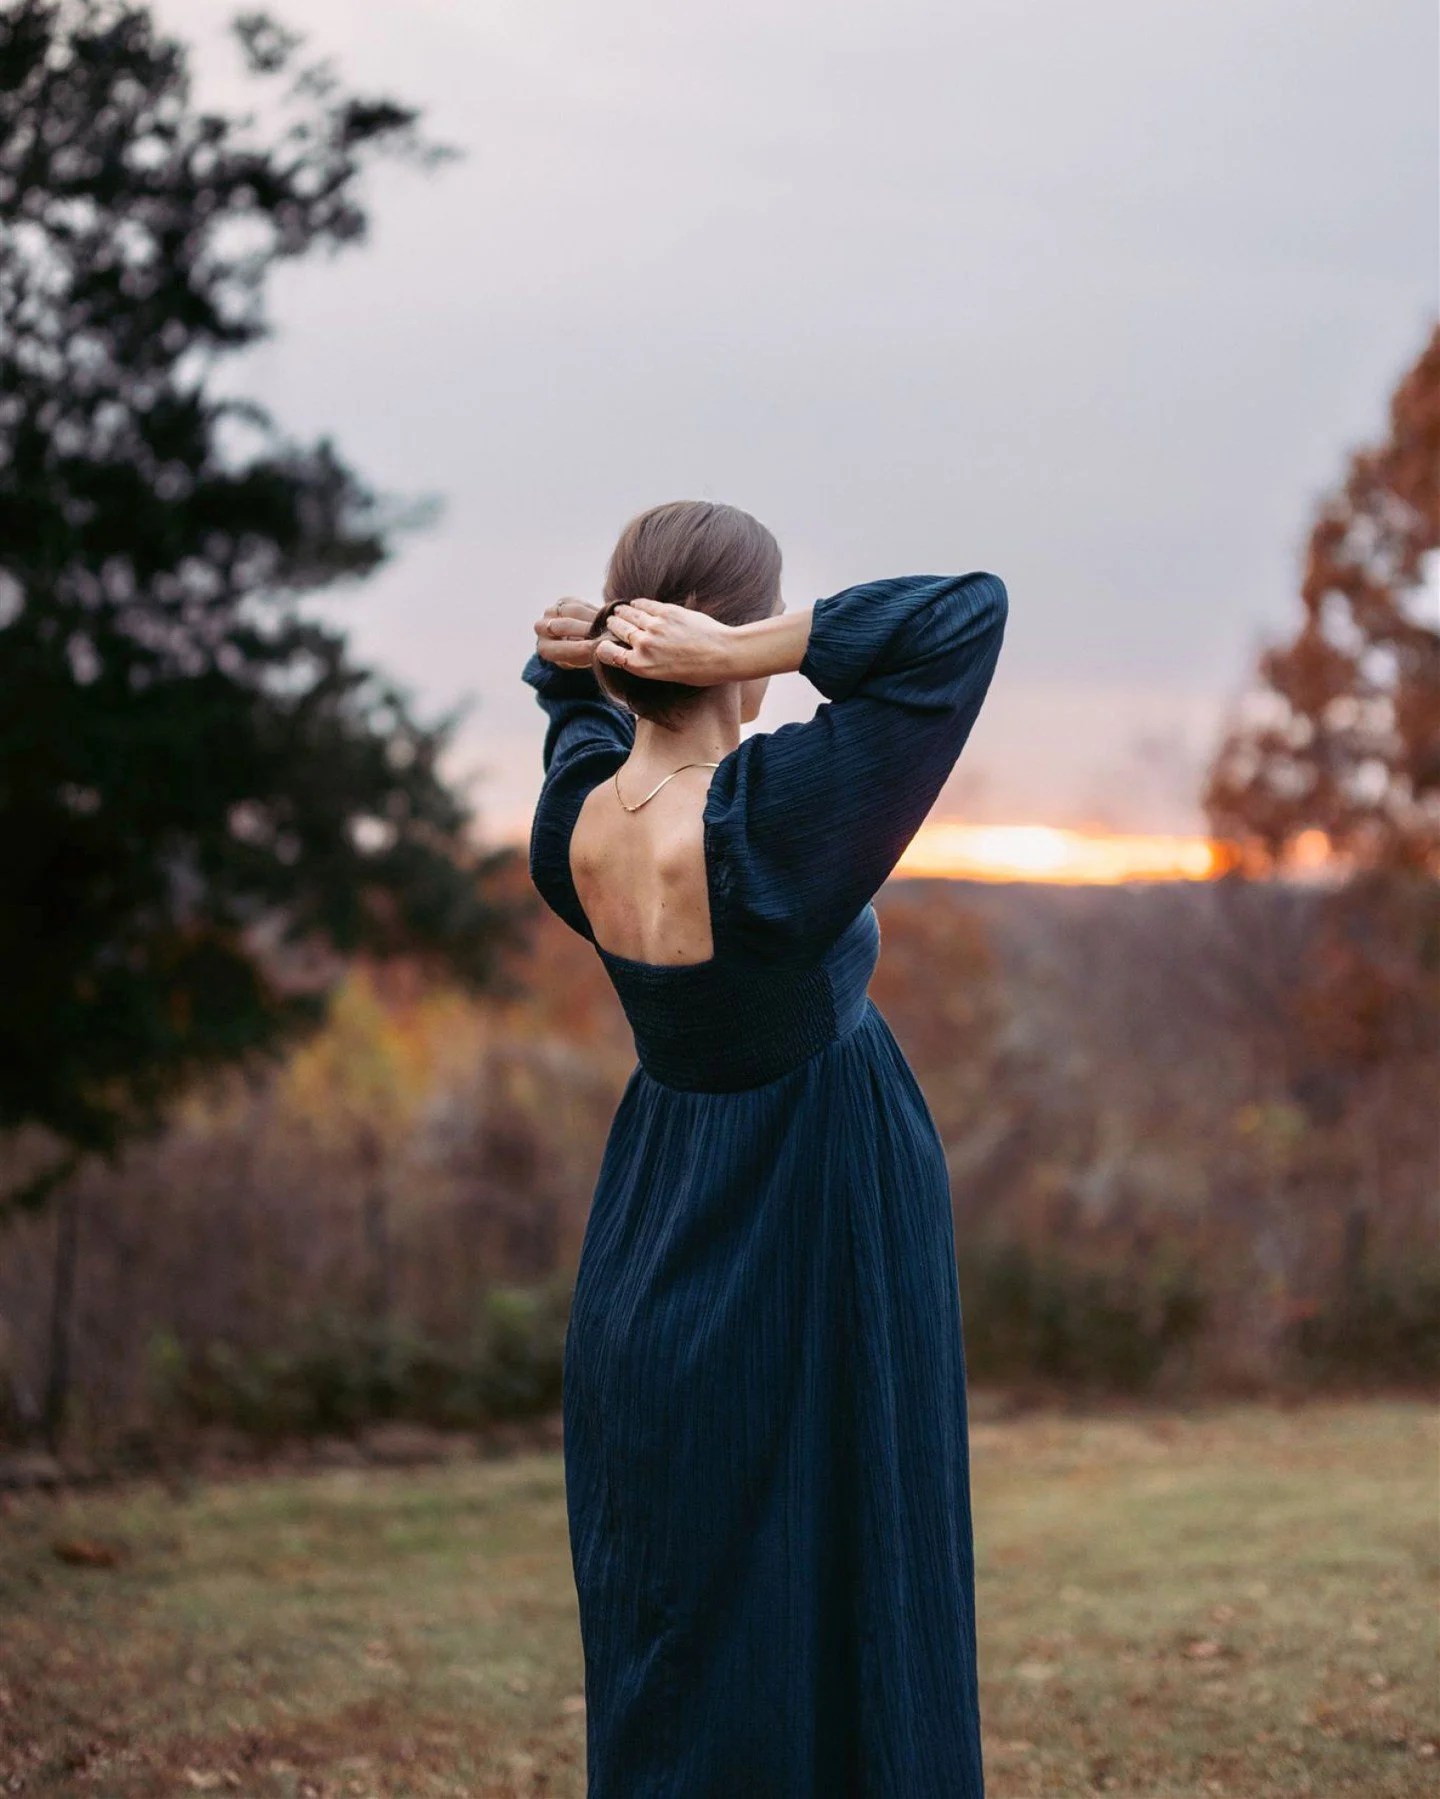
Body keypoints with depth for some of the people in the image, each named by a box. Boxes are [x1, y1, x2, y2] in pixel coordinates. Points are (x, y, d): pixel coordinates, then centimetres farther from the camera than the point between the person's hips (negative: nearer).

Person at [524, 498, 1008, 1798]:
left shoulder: (573, 826, -7)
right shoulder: (765, 823, -26)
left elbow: (578, 700, 17)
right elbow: (968, 614, -27)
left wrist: (579, 649, -6)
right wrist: (747, 655, -28)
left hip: (650, 1263, 7)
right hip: (810, 1265, -7)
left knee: (663, 1624, 15)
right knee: (829, 1622, 3)